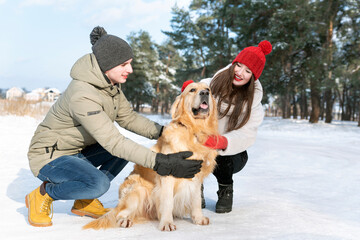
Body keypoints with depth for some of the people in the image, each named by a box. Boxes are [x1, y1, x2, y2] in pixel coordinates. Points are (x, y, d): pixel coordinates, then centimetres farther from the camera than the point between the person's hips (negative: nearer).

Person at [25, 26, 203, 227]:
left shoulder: (110, 84, -4)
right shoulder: (83, 96, -32)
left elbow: (128, 118, 5)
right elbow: (113, 142, -36)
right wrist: (161, 163, -39)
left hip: (77, 151, 9)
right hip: (49, 156, -9)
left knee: (128, 148, -2)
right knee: (98, 182, -33)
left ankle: (85, 202, 6)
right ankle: (43, 195, -5)